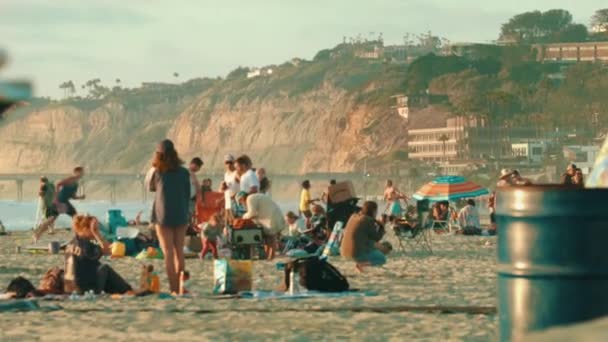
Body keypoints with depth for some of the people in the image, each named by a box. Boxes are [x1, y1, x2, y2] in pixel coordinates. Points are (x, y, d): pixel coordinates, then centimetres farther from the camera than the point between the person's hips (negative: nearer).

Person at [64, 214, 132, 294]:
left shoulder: (71, 244, 8)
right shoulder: (86, 245, -19)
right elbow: (108, 251, -17)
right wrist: (96, 233, -17)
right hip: (84, 289, -9)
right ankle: (128, 291, 12)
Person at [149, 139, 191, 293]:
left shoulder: (158, 172, -8)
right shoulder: (183, 172, -1)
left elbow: (151, 188, 11)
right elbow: (188, 195, 5)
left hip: (163, 217, -3)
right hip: (181, 216, 3)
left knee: (168, 253, 0)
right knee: (179, 252, 11)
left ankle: (173, 288, -5)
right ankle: (179, 287, 13)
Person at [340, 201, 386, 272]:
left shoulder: (354, 216, 8)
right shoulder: (368, 220, -14)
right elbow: (376, 238, -6)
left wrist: (375, 224, 15)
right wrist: (382, 226, 8)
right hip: (357, 253, -8)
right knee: (382, 259, 12)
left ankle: (359, 262, 13)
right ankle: (360, 264, -4)